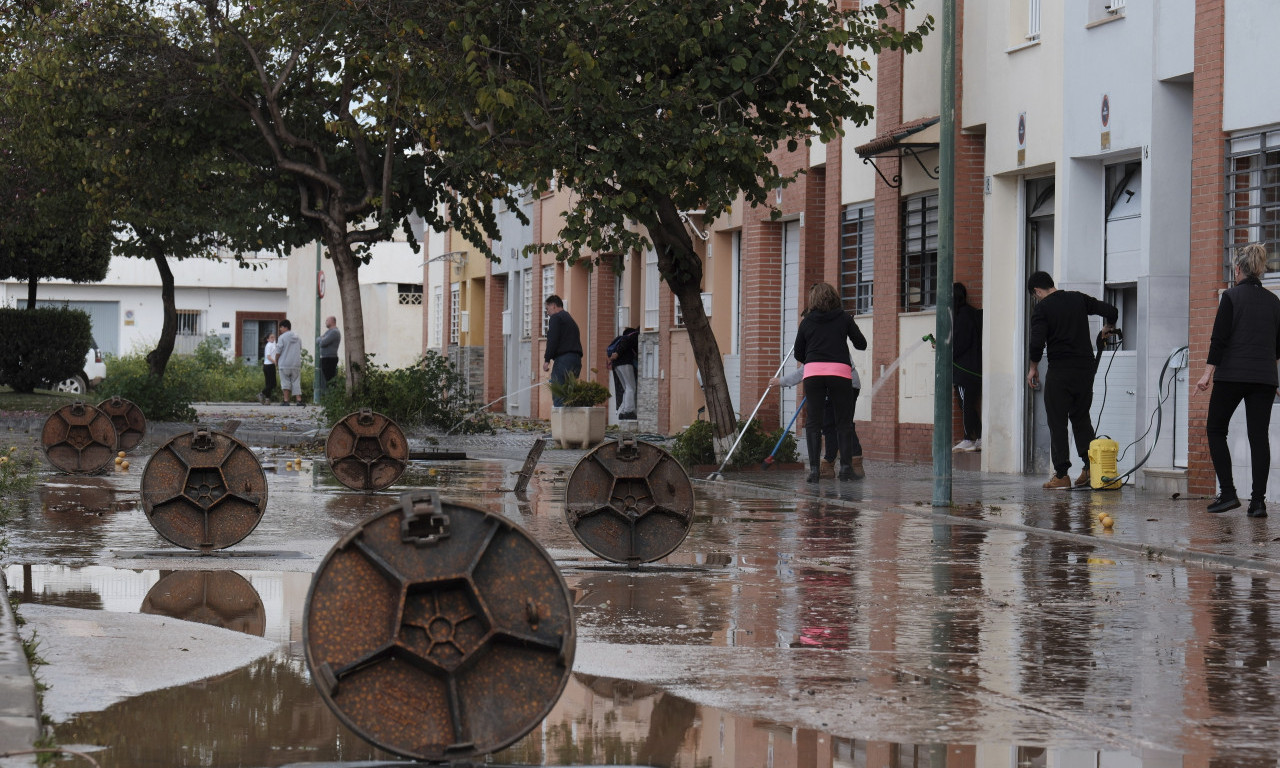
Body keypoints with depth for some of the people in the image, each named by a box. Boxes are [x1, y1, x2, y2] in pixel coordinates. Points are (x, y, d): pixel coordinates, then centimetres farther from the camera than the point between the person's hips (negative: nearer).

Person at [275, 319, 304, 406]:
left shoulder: (282, 337, -7)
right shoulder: (298, 338, 11)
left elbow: (278, 351, -7)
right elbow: (300, 350, 18)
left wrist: (276, 361, 7)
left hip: (284, 364, -4)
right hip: (296, 364, 4)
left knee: (285, 382, 2)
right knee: (296, 382, 7)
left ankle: (286, 400, -3)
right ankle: (299, 400, -1)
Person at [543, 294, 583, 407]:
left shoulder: (556, 318, -1)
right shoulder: (570, 319, 26)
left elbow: (552, 340, -12)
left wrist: (547, 359, -10)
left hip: (563, 359, -9)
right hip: (577, 359, 9)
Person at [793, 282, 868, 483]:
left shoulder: (807, 322, 11)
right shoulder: (844, 318, 7)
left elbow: (798, 354, 16)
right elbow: (861, 344, 11)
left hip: (813, 372, 1)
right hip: (840, 371, -1)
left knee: (813, 421, 5)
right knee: (843, 422, 8)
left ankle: (814, 468, -3)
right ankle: (846, 466, 0)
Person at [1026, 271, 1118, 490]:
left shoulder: (1042, 308, -6)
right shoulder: (1078, 299, 9)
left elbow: (1037, 342, -16)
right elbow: (1111, 311, 7)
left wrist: (1033, 367, -1)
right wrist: (1106, 330, 28)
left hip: (1060, 371, -5)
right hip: (1085, 368, 5)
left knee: (1057, 422, 1)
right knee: (1081, 418, 17)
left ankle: (1061, 475, -2)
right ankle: (1091, 467, 8)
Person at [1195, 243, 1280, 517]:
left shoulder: (1232, 296, -7)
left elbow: (1220, 338, -12)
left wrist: (1208, 372, -10)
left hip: (1232, 375, -4)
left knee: (1215, 429, 9)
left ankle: (1227, 493, -1)